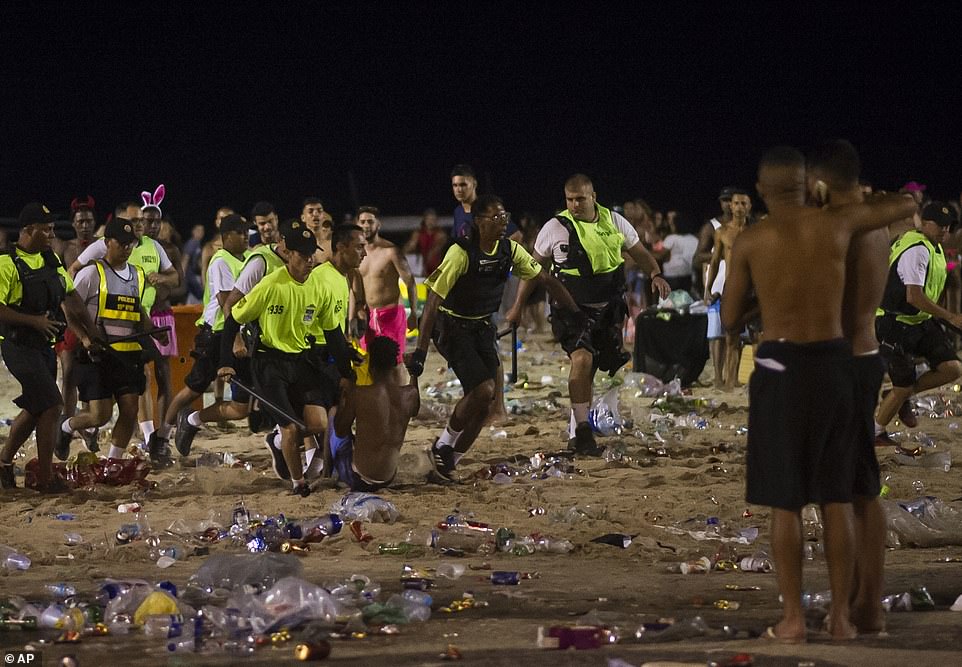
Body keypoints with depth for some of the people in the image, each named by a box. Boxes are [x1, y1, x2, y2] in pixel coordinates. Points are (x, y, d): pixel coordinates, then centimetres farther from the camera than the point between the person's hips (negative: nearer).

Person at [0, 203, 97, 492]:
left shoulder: (51, 259, 11)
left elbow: (70, 299, 16)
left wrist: (88, 335, 10)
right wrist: (33, 320, -23)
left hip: (44, 346, 8)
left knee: (35, 409, 15)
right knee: (51, 405, -14)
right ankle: (45, 478, -7)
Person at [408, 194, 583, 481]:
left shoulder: (510, 250, -6)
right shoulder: (461, 253, -24)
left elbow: (546, 280, 7)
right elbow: (433, 300, -26)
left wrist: (576, 314, 6)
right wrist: (420, 351, -30)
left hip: (483, 327, 7)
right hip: (452, 327, -7)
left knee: (489, 400, 0)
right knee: (483, 390, -19)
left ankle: (450, 459, 14)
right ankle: (444, 444, 4)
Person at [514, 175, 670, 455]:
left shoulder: (614, 222, 1)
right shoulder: (555, 228, -6)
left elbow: (640, 254, 10)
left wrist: (656, 274, -11)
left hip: (608, 310, 4)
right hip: (571, 309, -4)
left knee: (589, 372, 11)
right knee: (582, 359, -25)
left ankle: (575, 432, 25)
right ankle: (582, 429, -22)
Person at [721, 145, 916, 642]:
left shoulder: (748, 241, -3)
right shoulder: (838, 222, 2)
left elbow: (730, 321, 6)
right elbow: (905, 205, 20)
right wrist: (859, 199, 37)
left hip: (781, 367, -2)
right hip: (833, 364, 2)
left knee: (784, 501, 3)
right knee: (836, 497, 8)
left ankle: (793, 618, 3)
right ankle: (841, 615, 8)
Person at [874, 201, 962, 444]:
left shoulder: (935, 248, 10)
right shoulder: (917, 250, -22)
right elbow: (914, 297, -29)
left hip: (922, 322, 9)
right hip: (896, 325, -9)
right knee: (903, 388, -3)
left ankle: (903, 396, 14)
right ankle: (876, 433, 19)